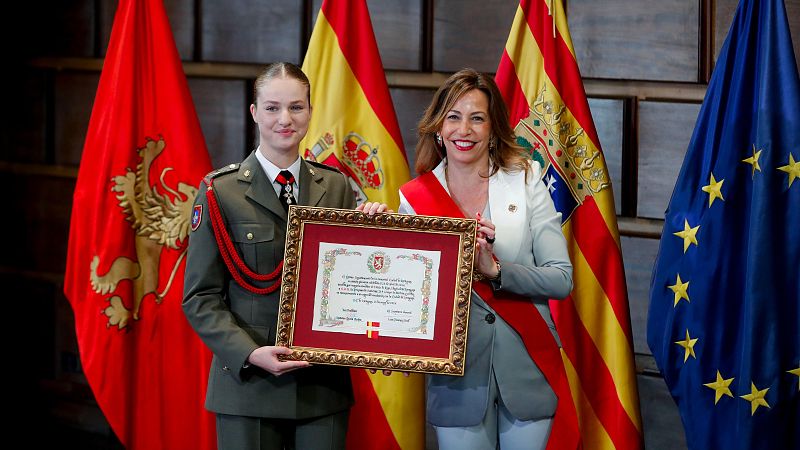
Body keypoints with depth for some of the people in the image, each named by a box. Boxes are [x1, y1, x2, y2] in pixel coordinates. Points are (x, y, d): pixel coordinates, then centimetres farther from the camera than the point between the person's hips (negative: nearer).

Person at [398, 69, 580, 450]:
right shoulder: (414, 198, 2)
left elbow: (562, 279, -7)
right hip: (458, 376, 0)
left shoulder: (525, 182, 0)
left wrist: (494, 269, -21)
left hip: (529, 371, 0)